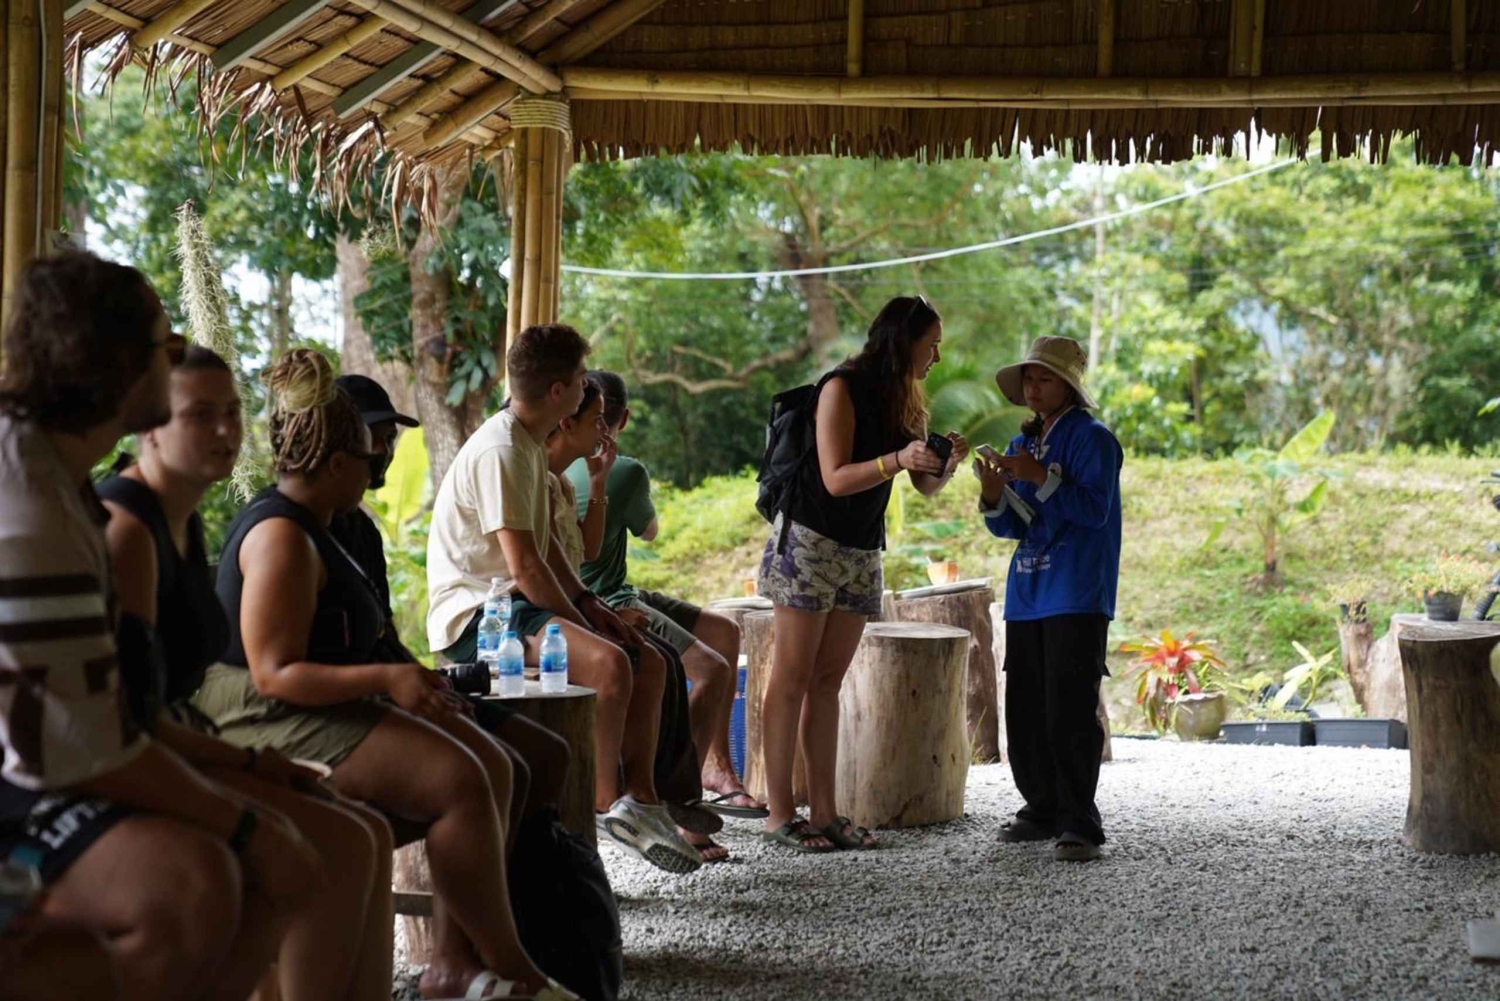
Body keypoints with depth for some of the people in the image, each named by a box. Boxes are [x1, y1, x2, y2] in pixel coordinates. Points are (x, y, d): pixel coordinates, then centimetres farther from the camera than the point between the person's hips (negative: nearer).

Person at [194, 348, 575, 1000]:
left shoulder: (309, 527, 17)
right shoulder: (281, 536, -16)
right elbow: (274, 674, -23)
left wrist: (405, 676, 11)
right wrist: (385, 679, -27)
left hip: (327, 708, 11)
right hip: (273, 722, -11)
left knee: (491, 764, -1)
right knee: (458, 780, -23)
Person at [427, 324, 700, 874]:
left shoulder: (530, 446, 15)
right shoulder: (501, 452, -18)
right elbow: (524, 566, -22)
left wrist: (588, 605, 7)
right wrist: (579, 622, -13)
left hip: (513, 604, 11)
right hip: (473, 614, -11)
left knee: (649, 662, 6)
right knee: (607, 662, -31)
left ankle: (640, 799, 0)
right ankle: (607, 803, -19)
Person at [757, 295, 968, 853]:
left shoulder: (904, 402, 12)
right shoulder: (843, 387, -11)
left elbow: (926, 486, 11)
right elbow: (835, 478, -17)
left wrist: (946, 462, -10)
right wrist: (896, 460, -31)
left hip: (861, 553, 8)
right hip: (811, 543, -8)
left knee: (827, 682, 7)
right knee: (792, 679, -5)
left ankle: (823, 812, 6)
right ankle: (780, 815, -5)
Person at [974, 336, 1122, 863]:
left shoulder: (1091, 439, -4)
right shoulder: (1023, 444, 17)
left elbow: (1095, 509, -15)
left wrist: (1041, 476, -22)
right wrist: (993, 491, -3)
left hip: (1077, 597, -7)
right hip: (1027, 595, 7)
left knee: (1070, 712, -10)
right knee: (1024, 710, 8)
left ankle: (1080, 824, -6)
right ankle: (1042, 810, 19)